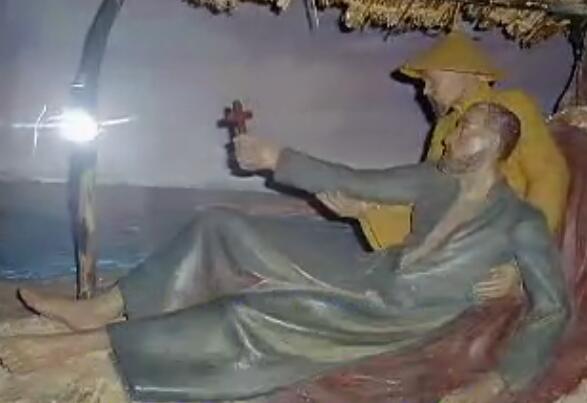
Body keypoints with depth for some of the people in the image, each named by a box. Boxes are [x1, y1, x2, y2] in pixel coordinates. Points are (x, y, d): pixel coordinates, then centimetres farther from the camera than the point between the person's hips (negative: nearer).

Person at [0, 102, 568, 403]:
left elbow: (552, 308, -12)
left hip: (401, 317, -7)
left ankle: (81, 344, -20)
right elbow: (352, 182, 7)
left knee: (253, 317, -25)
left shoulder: (520, 222, -10)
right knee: (221, 226, -3)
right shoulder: (435, 180, 6)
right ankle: (103, 307, -4)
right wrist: (277, 159, 1)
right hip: (371, 273, 7)